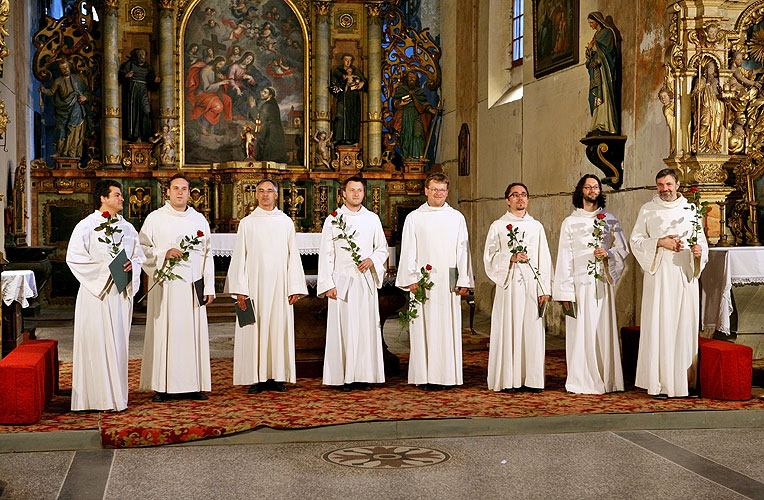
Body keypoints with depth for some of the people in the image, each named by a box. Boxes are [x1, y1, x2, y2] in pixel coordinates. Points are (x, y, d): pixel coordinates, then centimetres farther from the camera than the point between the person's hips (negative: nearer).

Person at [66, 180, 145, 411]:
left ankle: (116, 396, 12)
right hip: (95, 293, -5)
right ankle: (96, 396, -1)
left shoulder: (127, 228, 13)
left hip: (121, 293, 5)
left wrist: (131, 265, -7)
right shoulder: (86, 226, -2)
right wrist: (105, 267, -17)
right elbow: (74, 257, -9)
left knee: (118, 343, 6)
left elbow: (139, 257, 16)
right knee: (96, 342, -5)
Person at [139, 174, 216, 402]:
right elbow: (141, 248, 1)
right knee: (164, 332, -3)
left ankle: (193, 385, 8)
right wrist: (164, 253, -15)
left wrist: (209, 287, 4)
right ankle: (162, 386, 2)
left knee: (193, 332, 2)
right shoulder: (155, 218, 4)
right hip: (165, 286, -2)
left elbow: (207, 254, 10)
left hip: (192, 285, 3)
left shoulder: (199, 219, 12)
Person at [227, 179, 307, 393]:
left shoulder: (286, 222, 9)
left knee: (279, 328, 2)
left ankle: (277, 377, 8)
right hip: (255, 285, -1)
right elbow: (239, 257, 2)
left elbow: (293, 256, 8)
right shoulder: (247, 223, 5)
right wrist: (240, 289, -7)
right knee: (254, 330, -2)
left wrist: (295, 288, 1)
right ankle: (256, 378, 2)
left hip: (279, 285, 2)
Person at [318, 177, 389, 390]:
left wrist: (372, 260, -8)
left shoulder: (372, 219, 11)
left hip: (366, 281, 2)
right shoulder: (333, 220, 4)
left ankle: (364, 375, 6)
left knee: (367, 327, 1)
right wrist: (328, 284, -7)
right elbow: (326, 255, 1)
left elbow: (382, 248, 14)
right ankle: (344, 376, 0)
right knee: (343, 328, -4)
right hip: (342, 282, -2)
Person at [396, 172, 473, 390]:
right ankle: (425, 377, 3)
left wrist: (463, 280, 1)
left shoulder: (457, 218, 10)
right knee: (423, 327, -2)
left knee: (448, 327, 0)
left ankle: (446, 375, 5)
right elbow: (408, 251, 4)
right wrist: (411, 278, -6)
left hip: (448, 281, 1)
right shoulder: (414, 218, 7)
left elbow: (463, 251, 8)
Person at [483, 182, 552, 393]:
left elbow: (544, 259, 9)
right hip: (509, 285, -2)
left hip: (532, 285, 2)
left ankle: (531, 379, 6)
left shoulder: (536, 226, 13)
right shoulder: (498, 226, 7)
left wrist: (544, 289, 1)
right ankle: (508, 380, 0)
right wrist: (511, 258, -16)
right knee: (509, 330, -4)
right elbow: (489, 257, 1)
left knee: (532, 331, 0)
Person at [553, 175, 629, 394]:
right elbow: (564, 259, 2)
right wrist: (565, 291, -6)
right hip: (580, 283, -2)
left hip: (603, 283, 2)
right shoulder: (570, 222, 6)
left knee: (604, 330, 1)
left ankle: (606, 380, 7)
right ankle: (582, 382, 2)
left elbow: (623, 249, 13)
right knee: (581, 332, -3)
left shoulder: (610, 220, 12)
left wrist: (608, 253, -10)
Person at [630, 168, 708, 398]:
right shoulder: (647, 210, 8)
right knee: (659, 325, -5)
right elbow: (636, 241, 4)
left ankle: (685, 379, 6)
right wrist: (660, 243, -11)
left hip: (685, 276, 2)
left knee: (685, 325, 0)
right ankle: (660, 382, -3)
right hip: (659, 275, -2)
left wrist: (700, 250, -11)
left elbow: (702, 239, 11)